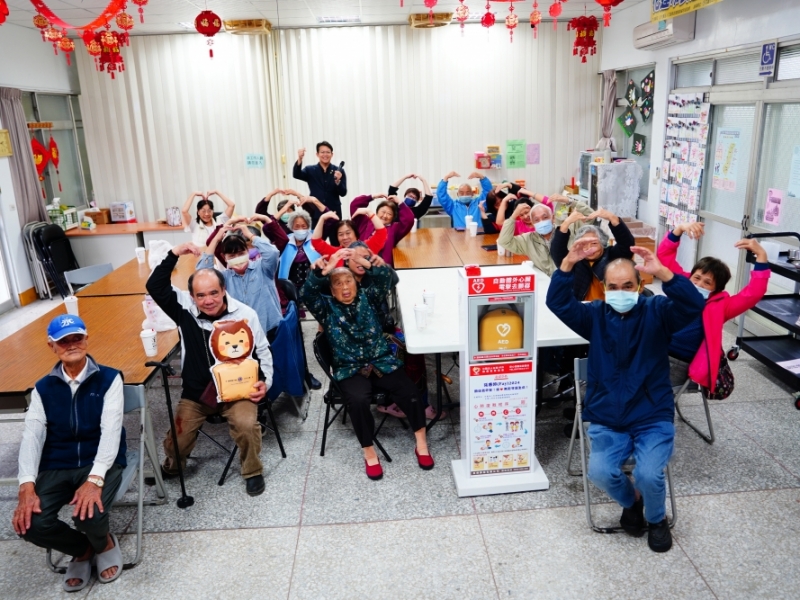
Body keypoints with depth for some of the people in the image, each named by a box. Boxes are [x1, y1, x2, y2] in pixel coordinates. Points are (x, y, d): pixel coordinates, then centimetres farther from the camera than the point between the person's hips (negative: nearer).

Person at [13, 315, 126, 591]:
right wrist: (27, 487, -18)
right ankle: (82, 549, 12)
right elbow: (31, 436, -3)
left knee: (88, 515, -30)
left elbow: (111, 431, -14)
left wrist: (94, 479, -28)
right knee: (29, 523, -21)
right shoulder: (43, 388, 7)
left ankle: (104, 544, 11)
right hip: (56, 467, 3)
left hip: (100, 462, -3)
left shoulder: (109, 378, -4)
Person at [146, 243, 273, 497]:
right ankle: (171, 467, 32)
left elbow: (263, 352, 2)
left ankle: (253, 472, 2)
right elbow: (155, 287, -17)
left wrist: (265, 381, -9)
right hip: (196, 392, 2)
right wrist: (175, 254, -24)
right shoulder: (185, 309, -7)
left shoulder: (245, 314, -9)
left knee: (246, 424, -27)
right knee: (178, 437, -7)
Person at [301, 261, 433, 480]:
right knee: (358, 400, -33)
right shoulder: (326, 307, 5)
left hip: (382, 362, 2)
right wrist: (323, 271, -33)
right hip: (350, 369, -1)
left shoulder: (367, 297, 9)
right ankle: (369, 453, -15)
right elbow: (307, 293, -14)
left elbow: (385, 279, -6)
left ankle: (421, 443, -4)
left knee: (408, 392, -23)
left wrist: (370, 263, -27)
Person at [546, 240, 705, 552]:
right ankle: (631, 501, 16)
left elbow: (694, 305, -22)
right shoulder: (595, 315, 1)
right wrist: (569, 263, -30)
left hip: (653, 418, -1)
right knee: (600, 472, -22)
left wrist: (662, 272, -37)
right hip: (607, 420, 2)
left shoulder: (656, 312, -3)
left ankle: (657, 519, 14)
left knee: (649, 475, -23)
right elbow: (557, 303, -14)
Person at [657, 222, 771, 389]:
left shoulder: (719, 305, 1)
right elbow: (665, 256, 8)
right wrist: (679, 229, -6)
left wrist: (761, 255, -16)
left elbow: (753, 293, -11)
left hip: (679, 364, -4)